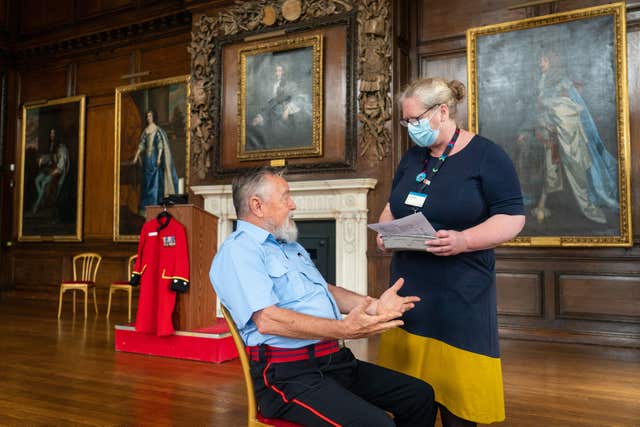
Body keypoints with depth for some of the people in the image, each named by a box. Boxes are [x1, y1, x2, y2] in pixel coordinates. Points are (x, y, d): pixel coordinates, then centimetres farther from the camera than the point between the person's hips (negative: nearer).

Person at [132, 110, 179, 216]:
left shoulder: (158, 130, -7)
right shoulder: (145, 130, 11)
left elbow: (160, 145, -12)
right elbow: (141, 145, 12)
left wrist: (159, 157, -19)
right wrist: (136, 157, 8)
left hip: (154, 156, -6)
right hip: (147, 157, 6)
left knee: (154, 180, -4)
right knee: (146, 180, 9)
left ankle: (154, 205, 1)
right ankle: (145, 206, 16)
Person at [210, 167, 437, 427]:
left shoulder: (290, 246, 22)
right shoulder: (238, 251, -10)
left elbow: (325, 291, 25)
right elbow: (267, 320, -22)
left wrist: (374, 306, 8)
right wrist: (344, 329, -27)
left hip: (334, 361, 9)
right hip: (288, 374, -9)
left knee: (421, 397, 5)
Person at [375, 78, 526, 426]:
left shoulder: (486, 155, -6)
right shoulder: (412, 157, 14)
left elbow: (512, 218, -10)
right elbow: (393, 207, 22)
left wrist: (464, 240, -25)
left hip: (459, 293, -5)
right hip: (409, 287, 6)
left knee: (455, 390, 2)